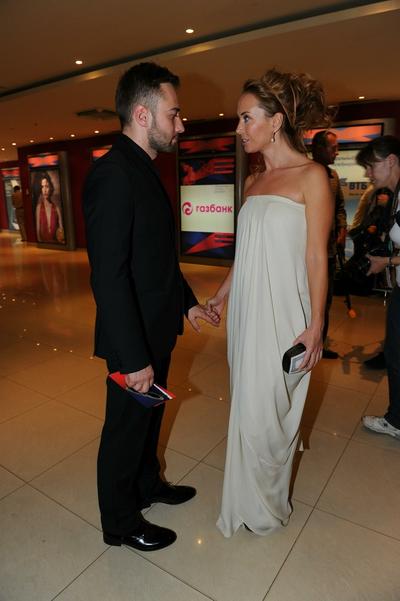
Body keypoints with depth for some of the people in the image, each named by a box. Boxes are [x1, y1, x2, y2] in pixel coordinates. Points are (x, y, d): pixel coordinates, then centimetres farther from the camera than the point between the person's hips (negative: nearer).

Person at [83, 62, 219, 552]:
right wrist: (134, 357, -24)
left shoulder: (143, 169, 10)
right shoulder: (112, 172, -21)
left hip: (157, 329, 9)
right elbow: (108, 276, -26)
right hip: (133, 339, -9)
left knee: (149, 417, 25)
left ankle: (148, 484, 50)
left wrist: (187, 301, 16)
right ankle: (121, 524, 36)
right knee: (125, 430, 11)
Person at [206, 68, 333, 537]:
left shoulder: (311, 176, -7)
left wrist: (316, 326, -13)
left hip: (282, 313, -6)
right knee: (248, 405, 15)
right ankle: (254, 496, 38)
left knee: (264, 411, 3)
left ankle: (264, 505, 30)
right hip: (246, 310, 7)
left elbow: (317, 257, -11)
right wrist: (222, 294, 19)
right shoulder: (252, 182, 12)